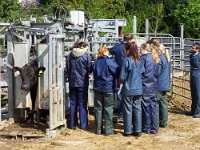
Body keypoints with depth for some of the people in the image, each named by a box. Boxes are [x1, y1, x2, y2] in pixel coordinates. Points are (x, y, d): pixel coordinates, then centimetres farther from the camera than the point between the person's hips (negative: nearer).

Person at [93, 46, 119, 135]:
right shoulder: (109, 61, -12)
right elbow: (117, 71, -8)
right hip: (108, 88, -4)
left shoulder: (96, 62, 2)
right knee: (108, 109, 2)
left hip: (97, 88, 4)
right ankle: (108, 130, 3)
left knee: (98, 109, 10)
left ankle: (98, 129, 12)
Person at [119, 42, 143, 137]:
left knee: (128, 110, 5)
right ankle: (138, 130, 12)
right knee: (137, 109, 9)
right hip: (138, 89, 4)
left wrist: (121, 86, 3)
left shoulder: (127, 60, -12)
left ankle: (128, 131, 9)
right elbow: (141, 74, 10)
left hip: (128, 90, -4)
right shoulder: (139, 60, 2)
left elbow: (122, 76, -9)